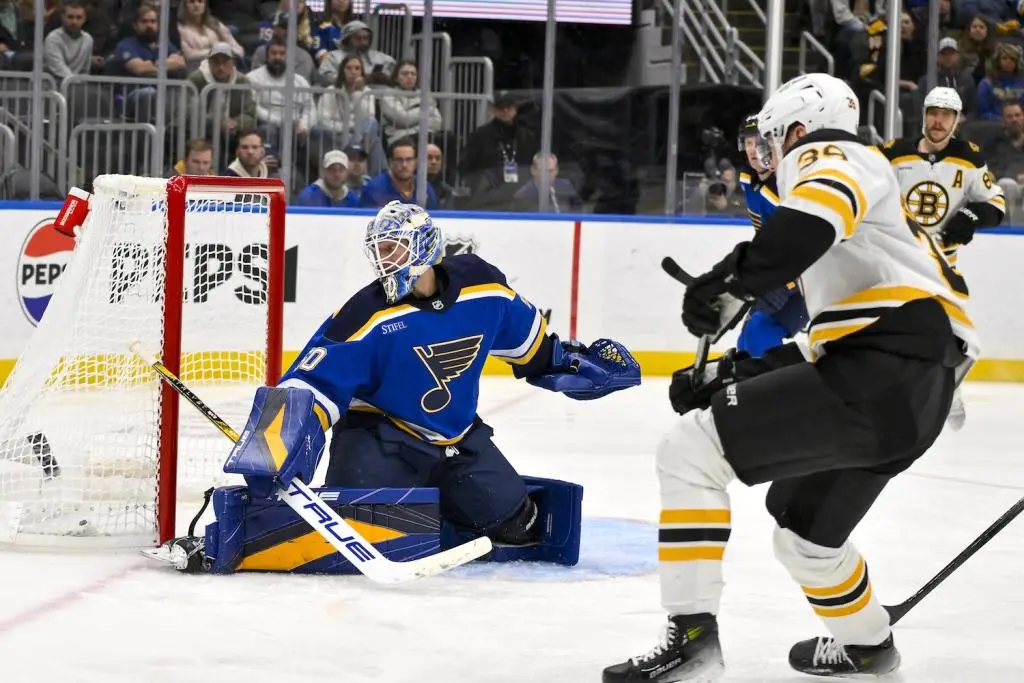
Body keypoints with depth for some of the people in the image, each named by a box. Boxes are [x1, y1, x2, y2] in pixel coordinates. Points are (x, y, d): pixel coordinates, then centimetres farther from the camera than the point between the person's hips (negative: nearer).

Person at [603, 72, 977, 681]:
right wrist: (734, 374, 20)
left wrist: (735, 282, -24)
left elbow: (818, 211, -25)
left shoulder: (825, 156, 4)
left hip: (881, 374, -10)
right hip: (916, 391, 10)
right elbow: (830, 342, 29)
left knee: (692, 450, -13)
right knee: (803, 530, 30)